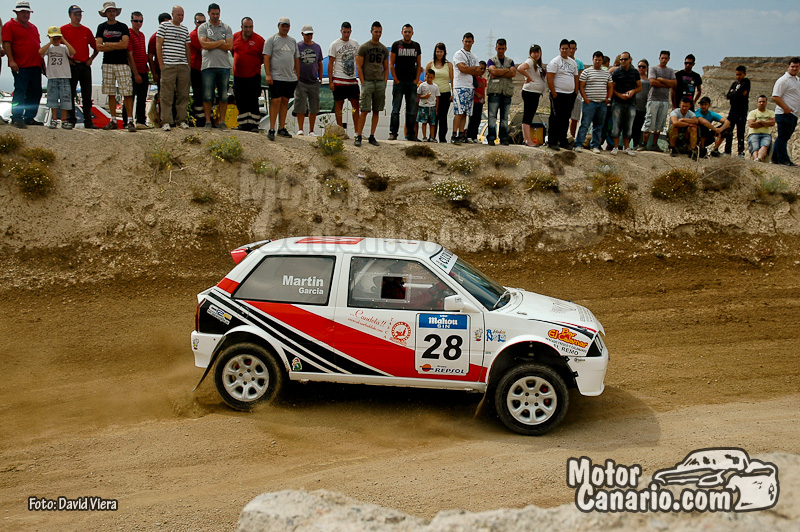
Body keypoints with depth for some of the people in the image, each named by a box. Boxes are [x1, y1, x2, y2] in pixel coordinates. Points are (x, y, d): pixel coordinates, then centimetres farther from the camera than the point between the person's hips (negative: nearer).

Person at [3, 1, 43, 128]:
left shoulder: (33, 27, 21)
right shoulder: (9, 26, 0)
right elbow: (6, 44, -8)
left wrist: (42, 62, 22)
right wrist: (11, 60, -18)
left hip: (35, 66, 7)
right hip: (20, 66, -7)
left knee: (36, 93, 9)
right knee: (20, 92, -10)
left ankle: (29, 118, 19)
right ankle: (16, 119, -7)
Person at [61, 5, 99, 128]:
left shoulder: (86, 31, 12)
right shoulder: (63, 30, 3)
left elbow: (96, 48, 18)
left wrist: (91, 59, 6)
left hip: (85, 66, 3)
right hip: (71, 66, -3)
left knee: (87, 95, 3)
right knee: (70, 95, 0)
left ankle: (88, 121, 6)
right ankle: (70, 120, 5)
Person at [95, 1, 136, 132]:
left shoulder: (123, 27, 5)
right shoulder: (101, 27, 12)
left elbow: (125, 44, -8)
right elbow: (98, 46, 2)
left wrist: (107, 44, -1)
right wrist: (117, 45, -4)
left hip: (122, 64, -3)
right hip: (107, 64, 3)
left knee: (127, 93, -9)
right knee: (111, 94, 5)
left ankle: (130, 121, -9)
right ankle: (113, 121, 10)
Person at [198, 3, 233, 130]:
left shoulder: (226, 28, 12)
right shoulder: (202, 28, 8)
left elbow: (229, 46, -2)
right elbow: (204, 45, -8)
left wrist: (212, 43, -5)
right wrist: (221, 42, -3)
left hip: (224, 66, 1)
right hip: (208, 65, -1)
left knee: (223, 96, 2)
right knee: (207, 96, -3)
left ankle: (221, 121, 9)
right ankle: (208, 121, 5)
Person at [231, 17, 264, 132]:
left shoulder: (259, 40, -6)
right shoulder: (235, 37, 5)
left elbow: (264, 58, -1)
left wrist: (256, 64, -6)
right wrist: (238, 61, 13)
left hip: (253, 76, -4)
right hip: (238, 75, 4)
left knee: (253, 102, -4)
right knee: (240, 102, 7)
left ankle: (254, 124, 0)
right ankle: (243, 124, 15)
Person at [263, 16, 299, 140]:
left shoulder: (293, 41, 17)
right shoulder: (271, 40, 0)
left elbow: (296, 59, 20)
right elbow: (266, 57, -5)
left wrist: (298, 75, 16)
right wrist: (268, 74, -14)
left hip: (290, 78, 5)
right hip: (276, 77, -5)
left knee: (285, 102, 8)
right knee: (276, 101, -10)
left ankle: (282, 128, 14)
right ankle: (271, 129, -8)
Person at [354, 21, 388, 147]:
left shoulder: (384, 49, 13)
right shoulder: (363, 47, 0)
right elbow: (358, 67, -3)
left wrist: (384, 83, 6)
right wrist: (363, 83, -9)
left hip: (380, 83, 4)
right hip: (367, 82, -4)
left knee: (376, 111, 4)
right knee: (364, 111, -9)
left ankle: (372, 137, 9)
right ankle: (358, 136, -5)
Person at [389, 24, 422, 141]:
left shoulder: (416, 46, 12)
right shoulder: (396, 45, 2)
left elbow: (419, 65, 14)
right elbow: (391, 64, 0)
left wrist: (416, 80, 2)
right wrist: (396, 79, -8)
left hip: (412, 83, 3)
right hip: (399, 82, -3)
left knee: (412, 111, 4)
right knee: (396, 110, -3)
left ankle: (411, 134, 9)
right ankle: (393, 133, 0)